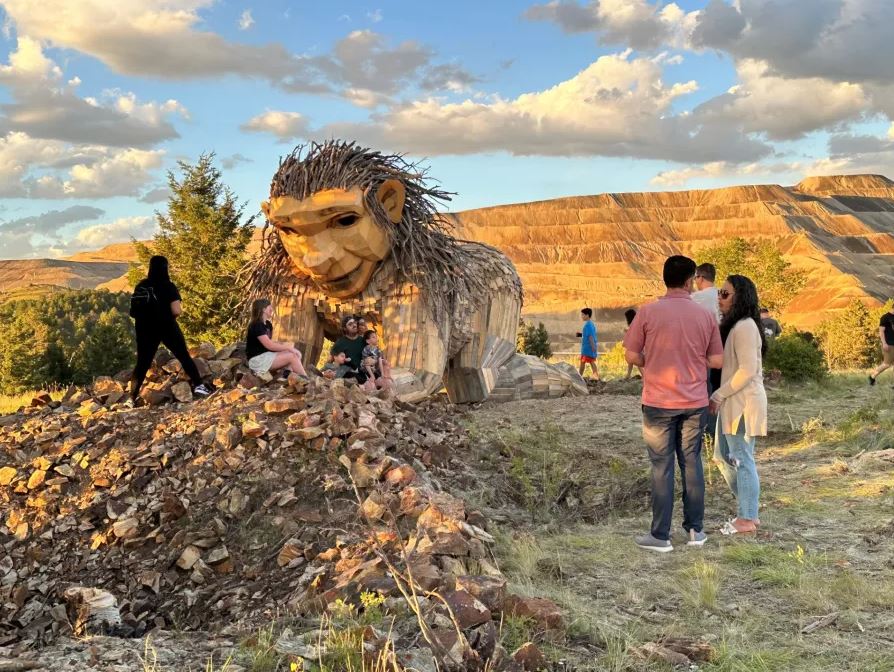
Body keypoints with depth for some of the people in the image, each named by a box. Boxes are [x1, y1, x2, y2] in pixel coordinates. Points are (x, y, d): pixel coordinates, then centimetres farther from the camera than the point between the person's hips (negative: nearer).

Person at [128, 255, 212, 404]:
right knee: (184, 357, 10)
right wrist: (180, 304, 3)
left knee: (142, 364, 9)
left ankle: (132, 398, 7)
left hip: (145, 330, 4)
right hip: (167, 328, -4)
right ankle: (198, 386, 7)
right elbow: (177, 311, -17)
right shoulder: (168, 287, -10)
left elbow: (134, 311, 9)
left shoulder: (140, 286, 4)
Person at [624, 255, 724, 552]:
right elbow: (717, 361, 2)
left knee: (662, 467, 3)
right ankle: (695, 529, 19)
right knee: (692, 464, 13)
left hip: (659, 402, -2)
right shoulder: (705, 315, -2)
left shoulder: (648, 312, -9)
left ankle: (660, 535, 7)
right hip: (695, 403, 2)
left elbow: (631, 356, -6)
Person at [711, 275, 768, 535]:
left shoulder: (744, 327, -15)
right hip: (733, 402, 10)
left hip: (744, 403, -10)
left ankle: (747, 519, 8)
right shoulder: (734, 325, 16)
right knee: (724, 457, 16)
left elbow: (747, 370, -21)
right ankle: (747, 511, 26)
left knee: (742, 459, -2)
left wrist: (719, 395, -17)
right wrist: (721, 397, 7)